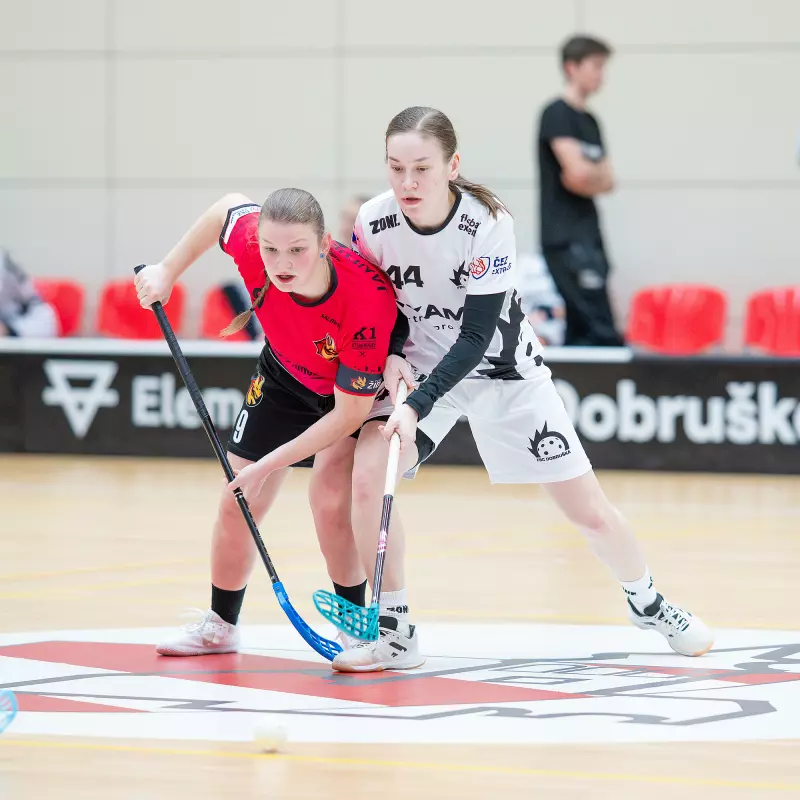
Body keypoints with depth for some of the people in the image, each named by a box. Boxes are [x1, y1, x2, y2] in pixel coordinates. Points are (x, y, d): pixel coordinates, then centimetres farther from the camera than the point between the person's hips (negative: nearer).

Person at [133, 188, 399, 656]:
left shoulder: (369, 300, -44)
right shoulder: (251, 243, -33)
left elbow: (349, 414, -34)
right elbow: (229, 206, -6)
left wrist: (268, 465, -31)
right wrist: (168, 271, -3)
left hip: (361, 391, -4)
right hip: (285, 376, 4)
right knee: (237, 503, 5)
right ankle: (221, 625, 25)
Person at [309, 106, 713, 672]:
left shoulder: (488, 224, -27)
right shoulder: (373, 222, -18)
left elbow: (477, 336, -27)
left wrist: (418, 406, -36)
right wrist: (391, 358, -20)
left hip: (503, 368, -2)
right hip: (419, 366, 2)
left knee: (590, 510, 2)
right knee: (366, 471, -24)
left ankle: (648, 604, 33)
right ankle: (395, 634, -9)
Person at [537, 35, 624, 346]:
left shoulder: (590, 121, 17)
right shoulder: (558, 114, -9)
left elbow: (606, 181, 12)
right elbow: (578, 172, -19)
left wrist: (590, 175, -7)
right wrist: (599, 172, 1)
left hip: (587, 235, 9)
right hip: (566, 237, -9)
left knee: (580, 330, 8)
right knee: (601, 331, -15)